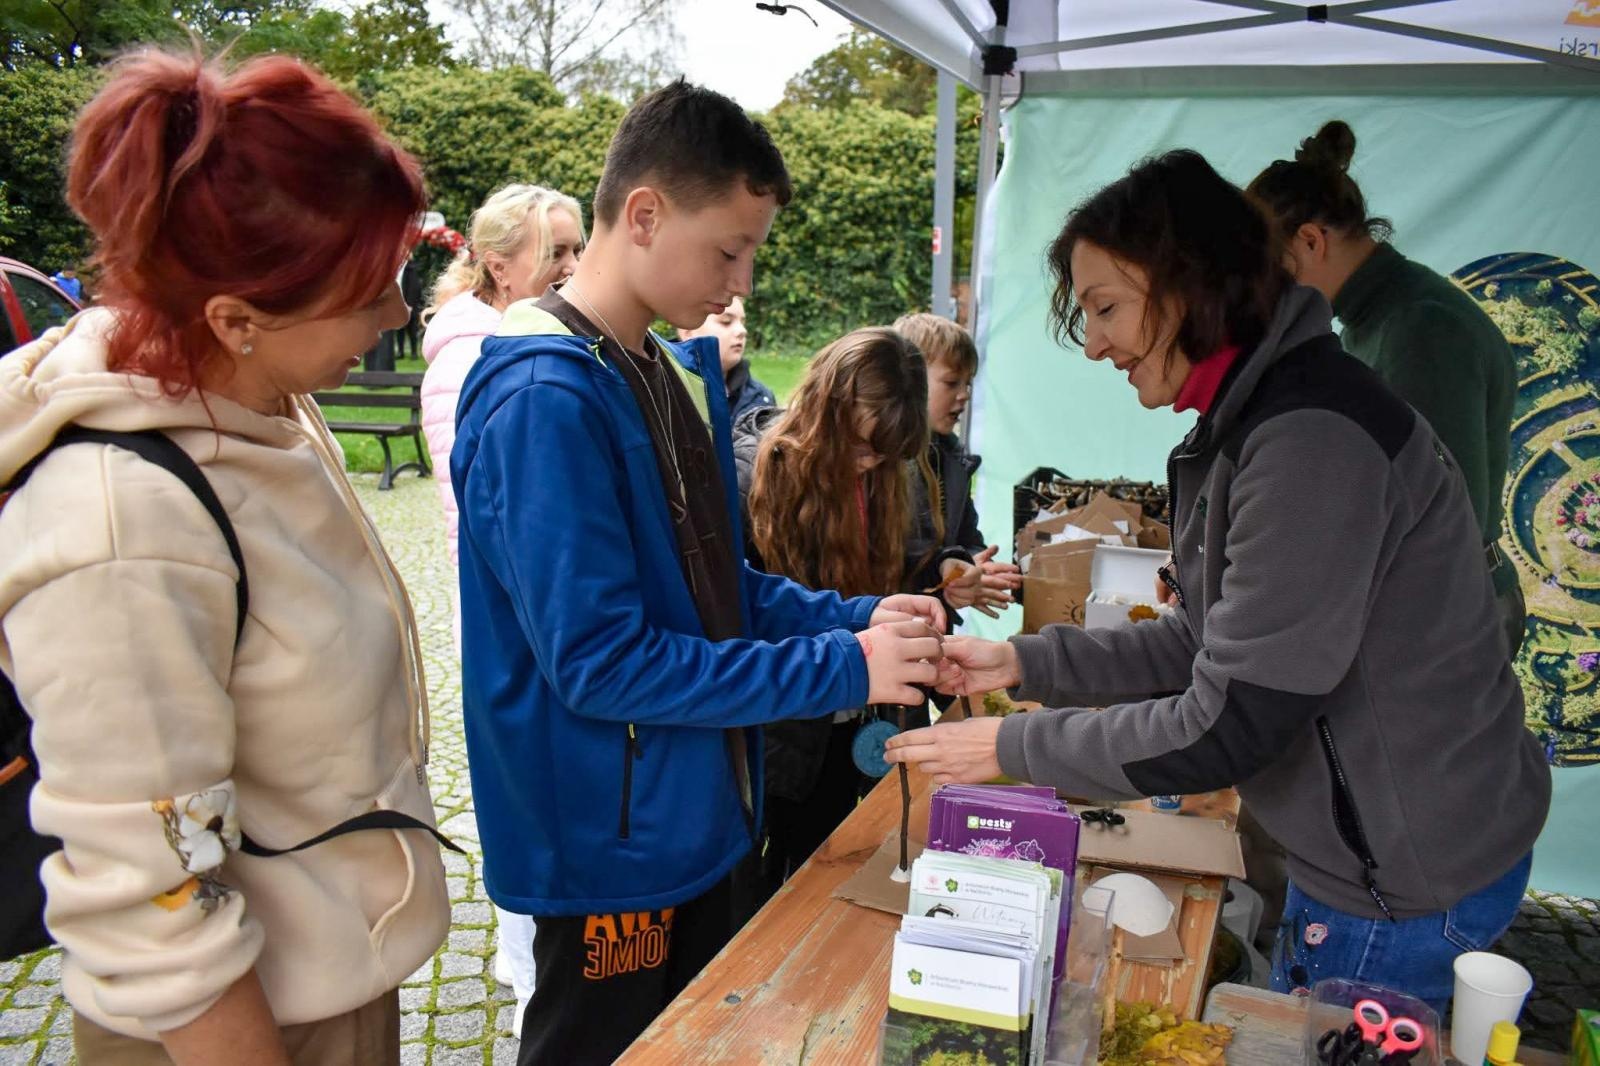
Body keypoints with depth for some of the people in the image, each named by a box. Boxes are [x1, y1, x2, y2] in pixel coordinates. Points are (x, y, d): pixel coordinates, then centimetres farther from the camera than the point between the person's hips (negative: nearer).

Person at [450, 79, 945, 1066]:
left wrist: (859, 618, -5)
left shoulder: (681, 373, 4)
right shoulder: (545, 398, -23)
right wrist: (843, 670, -22)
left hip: (694, 824, 8)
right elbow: (600, 661, -26)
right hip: (611, 848, -8)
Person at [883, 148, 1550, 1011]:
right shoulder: (1254, 417, 4)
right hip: (1368, 850, 9)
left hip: (1406, 887, -9)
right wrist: (1024, 662, -2)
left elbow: (1230, 727, -27)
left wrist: (1015, 746, -17)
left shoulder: (1310, 438, -29)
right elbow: (1208, 640, 7)